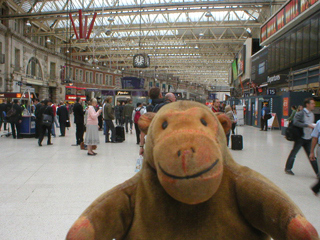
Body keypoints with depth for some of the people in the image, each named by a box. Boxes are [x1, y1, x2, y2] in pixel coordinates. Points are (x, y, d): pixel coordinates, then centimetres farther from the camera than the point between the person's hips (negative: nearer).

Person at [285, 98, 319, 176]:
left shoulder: (312, 114, 11)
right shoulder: (301, 113, -13)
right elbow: (295, 122, -25)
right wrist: (307, 125, -27)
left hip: (308, 138, 7)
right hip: (300, 137, -7)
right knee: (294, 153, 5)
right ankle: (288, 168, 18)